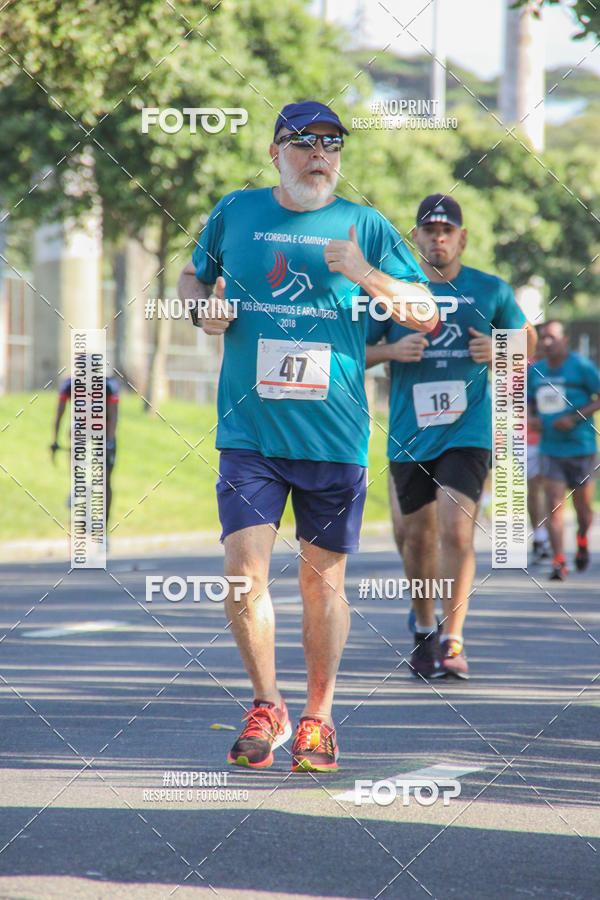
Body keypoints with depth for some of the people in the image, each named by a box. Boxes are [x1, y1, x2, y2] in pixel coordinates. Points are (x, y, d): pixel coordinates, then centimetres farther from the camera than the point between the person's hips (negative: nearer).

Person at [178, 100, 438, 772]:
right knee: (244, 569, -9)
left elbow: (427, 317, 3)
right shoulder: (236, 213, 8)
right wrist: (205, 306, 1)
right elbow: (191, 276, 24)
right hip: (249, 430, 0)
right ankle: (266, 707, 10)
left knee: (322, 578, 5)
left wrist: (364, 275, -12)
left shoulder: (365, 227, 4)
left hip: (334, 434, 0)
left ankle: (317, 717, 20)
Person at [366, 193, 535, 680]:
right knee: (419, 535, 10)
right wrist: (392, 351, -11)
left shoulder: (491, 290, 4)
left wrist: (500, 350, -5)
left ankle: (452, 640, -10)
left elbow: (527, 337, 17)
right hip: (410, 434, 2)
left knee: (457, 529, -16)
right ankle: (424, 629, 30)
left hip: (468, 428, -2)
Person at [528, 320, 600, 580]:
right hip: (550, 449, 3)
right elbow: (530, 403, 22)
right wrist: (533, 418, -1)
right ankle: (559, 562, -13)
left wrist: (575, 417, -16)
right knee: (554, 503, -10)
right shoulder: (535, 371, 9)